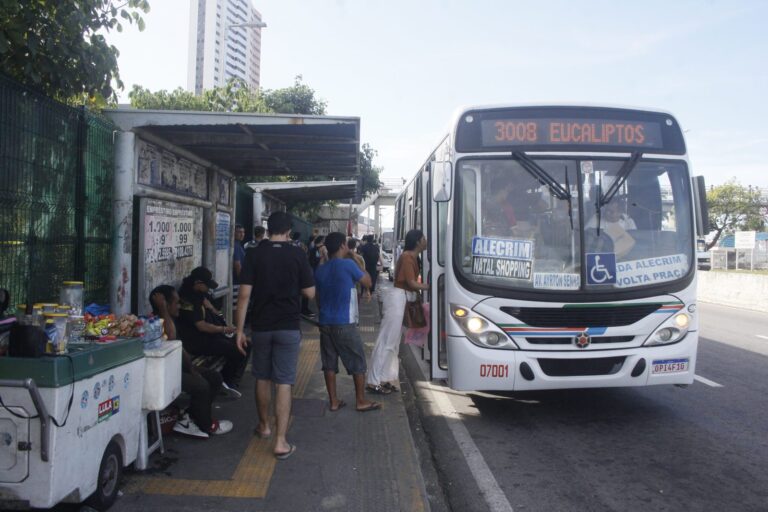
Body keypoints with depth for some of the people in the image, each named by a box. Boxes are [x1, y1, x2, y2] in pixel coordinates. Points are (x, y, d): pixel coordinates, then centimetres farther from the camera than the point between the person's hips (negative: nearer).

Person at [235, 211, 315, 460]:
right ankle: (281, 441, 0)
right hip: (288, 327, -2)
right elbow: (310, 293, -3)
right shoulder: (297, 255, -6)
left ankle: (264, 426, 36)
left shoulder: (254, 254, -3)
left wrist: (240, 330, -2)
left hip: (261, 326, 2)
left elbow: (244, 294, -7)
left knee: (263, 378, 18)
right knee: (284, 382, 1)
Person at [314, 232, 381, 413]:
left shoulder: (320, 270, 8)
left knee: (329, 363, 10)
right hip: (344, 324, -6)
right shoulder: (348, 264, -11)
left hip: (325, 323, 6)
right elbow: (368, 283, 0)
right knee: (358, 363, 7)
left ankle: (333, 401, 16)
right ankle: (361, 401, 14)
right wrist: (359, 263, 12)